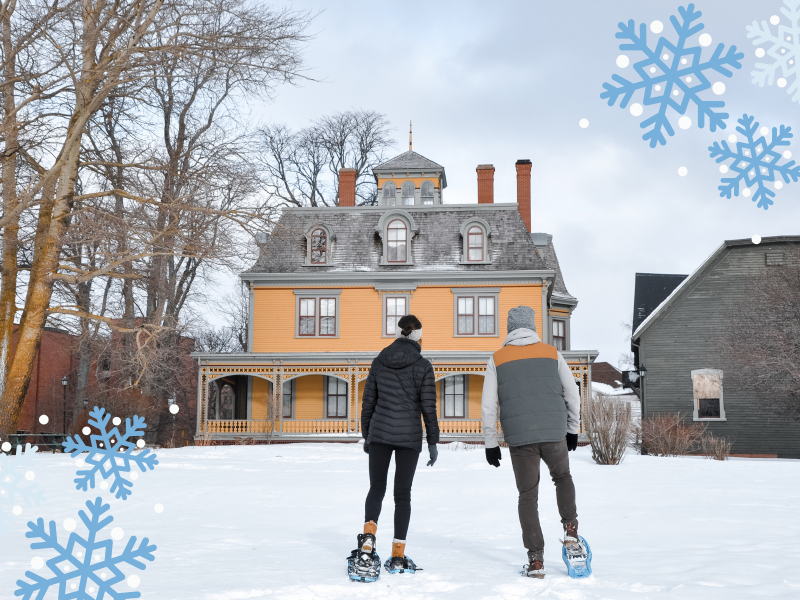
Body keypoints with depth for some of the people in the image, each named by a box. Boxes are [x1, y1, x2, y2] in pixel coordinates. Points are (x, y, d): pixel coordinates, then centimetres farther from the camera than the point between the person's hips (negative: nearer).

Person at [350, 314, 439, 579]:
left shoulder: (379, 361, 4)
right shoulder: (423, 366, -5)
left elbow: (368, 402, 8)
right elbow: (428, 408, -6)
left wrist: (366, 435, 17)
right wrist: (433, 442, 2)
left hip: (379, 433, 2)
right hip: (409, 437, -2)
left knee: (376, 489, 12)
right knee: (402, 494, 8)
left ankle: (368, 536, -15)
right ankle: (398, 557, 9)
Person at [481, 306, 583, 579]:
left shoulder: (497, 359, 5)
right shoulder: (552, 353, 8)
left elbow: (488, 406, 2)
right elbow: (572, 395, 10)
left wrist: (491, 443, 8)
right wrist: (572, 430, 22)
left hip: (519, 438, -1)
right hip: (554, 434, 1)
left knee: (528, 497, 9)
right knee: (563, 477, 27)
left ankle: (535, 560, 7)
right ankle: (570, 531, 13)